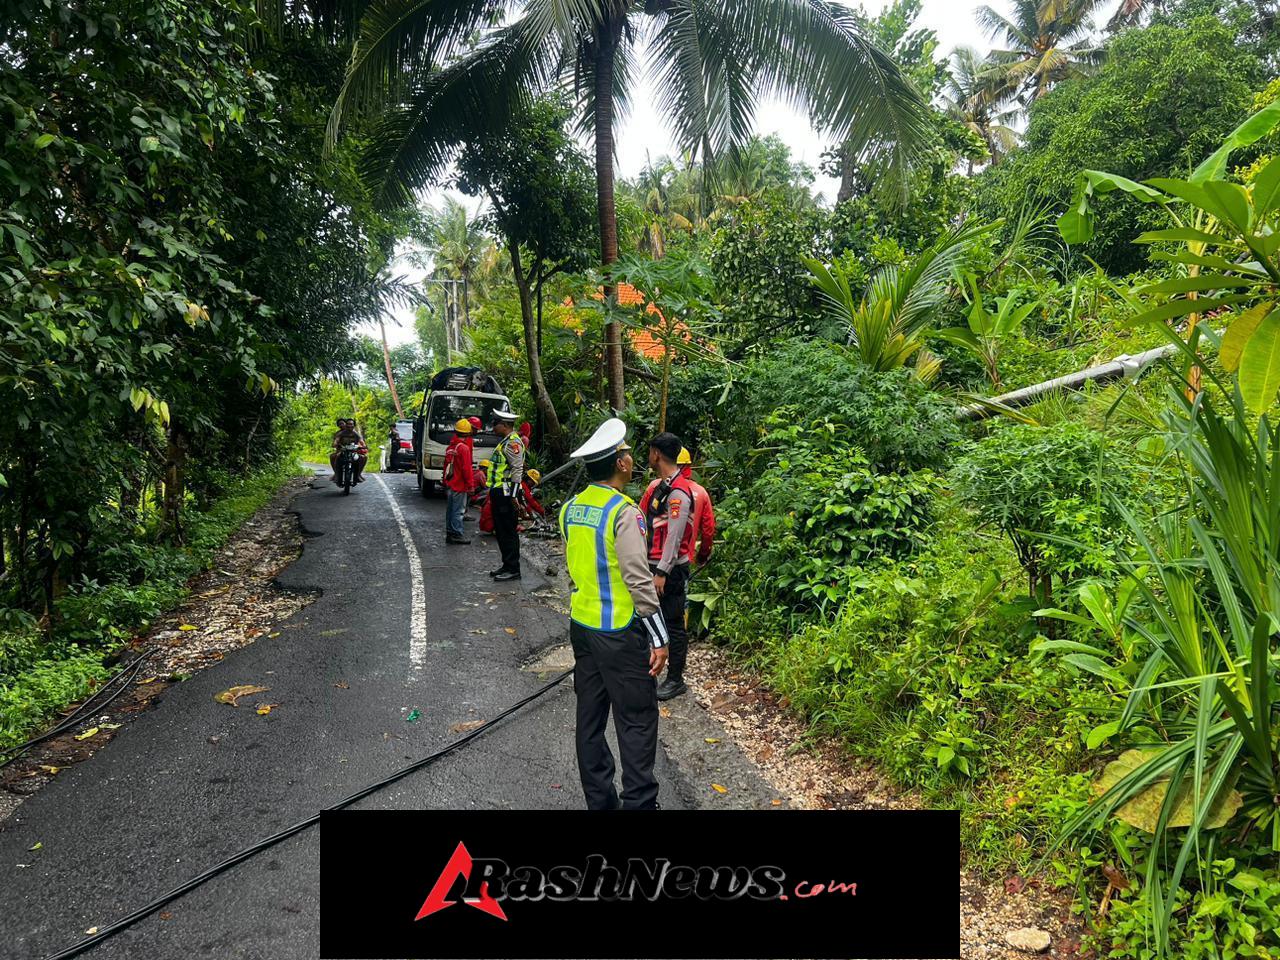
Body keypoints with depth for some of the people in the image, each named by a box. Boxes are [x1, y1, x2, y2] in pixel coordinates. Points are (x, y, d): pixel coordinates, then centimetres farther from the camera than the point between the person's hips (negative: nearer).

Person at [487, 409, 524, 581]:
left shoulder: (513, 442, -15)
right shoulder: (505, 441, 18)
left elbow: (517, 470, -21)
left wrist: (513, 494, -25)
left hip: (506, 494, -11)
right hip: (498, 493, 11)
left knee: (509, 531, -5)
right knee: (500, 530, 15)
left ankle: (513, 569, 0)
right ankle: (507, 565, 24)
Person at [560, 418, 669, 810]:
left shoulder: (571, 508, 5)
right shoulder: (624, 512, -17)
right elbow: (639, 580, -20)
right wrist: (659, 638, -15)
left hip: (581, 626, 8)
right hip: (619, 631, -7)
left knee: (590, 717, 13)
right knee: (636, 720, 2)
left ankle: (599, 798, 23)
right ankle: (639, 801, 7)